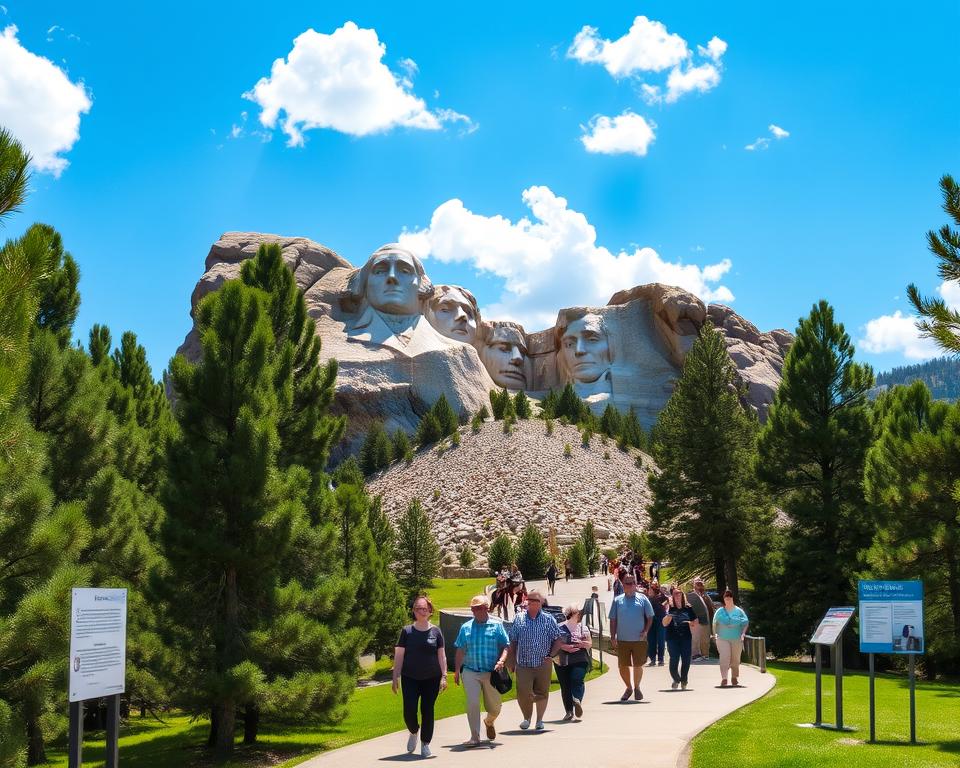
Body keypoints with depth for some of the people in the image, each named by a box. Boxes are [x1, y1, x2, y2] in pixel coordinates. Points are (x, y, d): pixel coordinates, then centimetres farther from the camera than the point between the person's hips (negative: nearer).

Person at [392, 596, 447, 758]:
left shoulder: (436, 631, 3)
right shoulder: (407, 631, 2)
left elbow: (441, 656, 4)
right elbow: (399, 655, 3)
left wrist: (444, 676, -4)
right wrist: (396, 677, -2)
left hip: (431, 678, 0)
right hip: (410, 678, 0)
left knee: (427, 711, 3)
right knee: (409, 711, -8)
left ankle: (425, 743, 17)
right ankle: (413, 732, 23)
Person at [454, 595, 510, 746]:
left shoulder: (497, 626, 3)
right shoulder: (466, 627, 9)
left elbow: (506, 646, 0)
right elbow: (460, 650, 12)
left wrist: (501, 661, -17)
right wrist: (457, 670, 6)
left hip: (491, 673, 0)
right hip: (470, 672, 0)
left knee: (494, 707, 9)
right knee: (472, 703, -13)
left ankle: (489, 722, 42)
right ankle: (474, 737, -5)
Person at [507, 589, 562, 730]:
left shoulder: (548, 619, 2)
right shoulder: (519, 619, 5)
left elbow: (557, 639, 8)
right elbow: (513, 642, 9)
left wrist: (551, 655, -4)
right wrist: (513, 661, 5)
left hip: (543, 664, 0)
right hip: (523, 664, 0)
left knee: (542, 693, 6)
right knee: (523, 693, -7)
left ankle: (539, 720, 22)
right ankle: (527, 718, 16)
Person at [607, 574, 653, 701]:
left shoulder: (642, 599, 3)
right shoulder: (617, 600, 6)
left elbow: (650, 617, 5)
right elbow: (613, 620, 7)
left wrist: (646, 631, -8)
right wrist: (613, 637, 0)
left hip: (639, 639, -1)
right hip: (622, 640, 1)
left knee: (638, 665, 5)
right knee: (623, 666, 3)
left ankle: (637, 688, 26)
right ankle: (628, 688, 25)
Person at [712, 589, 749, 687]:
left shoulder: (738, 611, 4)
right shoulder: (720, 611, 5)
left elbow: (746, 623, 8)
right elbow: (715, 624, 11)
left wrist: (743, 633, -1)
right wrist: (715, 634, 1)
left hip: (736, 639, 1)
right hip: (722, 639, -1)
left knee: (735, 659, 8)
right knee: (724, 658, -14)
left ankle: (734, 678, 24)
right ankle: (724, 679, -17)